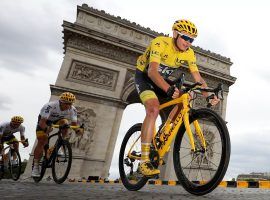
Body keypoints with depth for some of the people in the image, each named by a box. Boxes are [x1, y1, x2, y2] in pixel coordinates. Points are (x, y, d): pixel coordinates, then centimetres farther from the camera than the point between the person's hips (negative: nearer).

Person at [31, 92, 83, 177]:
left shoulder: (72, 110, -26)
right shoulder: (50, 106, -38)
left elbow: (74, 123, -25)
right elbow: (42, 122, -42)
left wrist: (78, 130, -47)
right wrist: (46, 129, -63)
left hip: (59, 119, 3)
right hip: (45, 119, -3)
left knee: (65, 123, -31)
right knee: (42, 142, -14)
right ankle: (35, 166, 1)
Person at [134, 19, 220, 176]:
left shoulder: (189, 53, -10)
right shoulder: (160, 43, -27)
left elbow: (198, 78, -12)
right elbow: (152, 71, -40)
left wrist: (208, 95, -30)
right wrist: (169, 89, -55)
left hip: (165, 81, 6)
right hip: (145, 77, -6)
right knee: (154, 109, -30)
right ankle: (144, 162, -28)